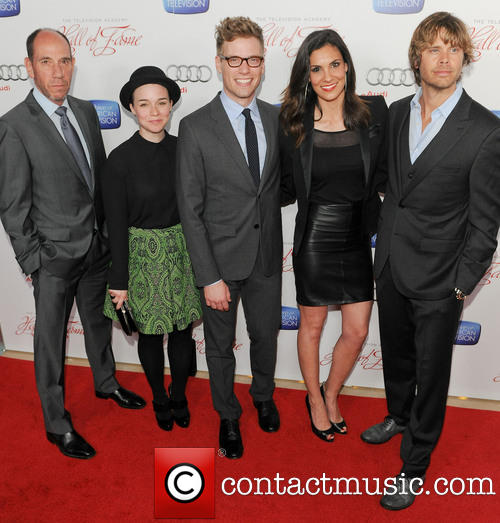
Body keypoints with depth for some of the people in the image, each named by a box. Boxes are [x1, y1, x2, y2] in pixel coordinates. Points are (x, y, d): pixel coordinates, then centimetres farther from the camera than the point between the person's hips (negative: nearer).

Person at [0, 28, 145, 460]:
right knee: (51, 341, 8)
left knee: (99, 322, 24)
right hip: (54, 257, -6)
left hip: (96, 247, 6)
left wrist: (107, 232, 8)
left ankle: (106, 383, 48)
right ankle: (57, 425, 26)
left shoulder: (86, 112, 3)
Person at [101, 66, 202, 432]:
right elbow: (116, 224, -9)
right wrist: (119, 281, -8)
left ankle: (179, 395, 38)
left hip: (183, 253, 3)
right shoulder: (120, 160, -12)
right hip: (143, 256, -2)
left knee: (182, 329, 13)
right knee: (151, 333, 13)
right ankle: (159, 399, 37)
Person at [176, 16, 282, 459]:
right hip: (220, 258, -3)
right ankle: (228, 416, 41)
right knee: (220, 345, 16)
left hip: (267, 256, 4)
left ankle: (264, 397, 51)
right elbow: (190, 210, -14)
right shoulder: (195, 128, -14)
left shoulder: (276, 119, -1)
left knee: (266, 335, 22)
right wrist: (210, 277, -16)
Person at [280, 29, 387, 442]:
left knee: (357, 332, 9)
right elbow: (288, 189, 1)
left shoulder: (374, 112, -4)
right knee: (312, 326, 14)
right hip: (315, 240, -2)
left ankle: (331, 394, 38)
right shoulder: (293, 123, -6)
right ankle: (315, 400, 39)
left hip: (358, 240, 2)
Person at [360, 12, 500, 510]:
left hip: (437, 281, -5)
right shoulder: (395, 113, 1)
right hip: (389, 266, 5)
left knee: (431, 374, 11)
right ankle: (398, 417, 51)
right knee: (395, 355, 24)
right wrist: (386, 244, 10)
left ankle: (415, 464, 31)